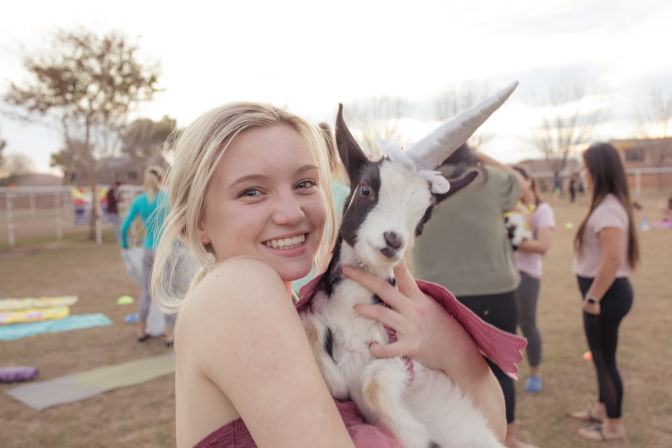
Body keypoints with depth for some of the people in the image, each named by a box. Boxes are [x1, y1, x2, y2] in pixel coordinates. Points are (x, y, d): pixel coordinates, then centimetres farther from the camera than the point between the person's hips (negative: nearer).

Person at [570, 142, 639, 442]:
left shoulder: (608, 209, -21)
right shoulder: (609, 204, 10)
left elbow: (613, 259, -29)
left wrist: (593, 297, -20)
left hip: (606, 294, -10)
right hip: (606, 292, 10)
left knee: (604, 358, 4)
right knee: (601, 355, 22)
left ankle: (614, 426, 19)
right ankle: (602, 409, 39)